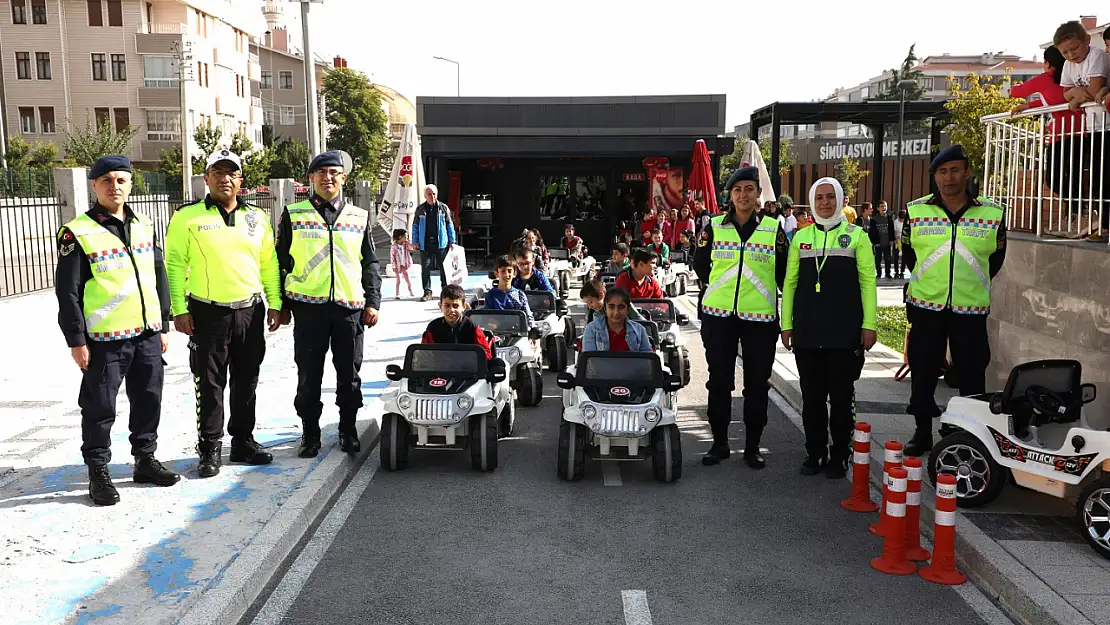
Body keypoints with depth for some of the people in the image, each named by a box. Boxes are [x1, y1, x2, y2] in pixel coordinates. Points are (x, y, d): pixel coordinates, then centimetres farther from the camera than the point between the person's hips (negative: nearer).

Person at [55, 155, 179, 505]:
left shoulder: (144, 227, 10)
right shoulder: (77, 233, -7)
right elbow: (67, 291, -8)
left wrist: (163, 326, 13)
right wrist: (76, 341, -10)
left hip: (147, 335, 5)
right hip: (104, 340, -5)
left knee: (148, 400, 13)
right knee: (100, 408, 4)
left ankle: (145, 459, 29)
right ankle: (98, 473, 17)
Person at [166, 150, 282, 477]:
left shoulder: (257, 217, 10)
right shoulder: (187, 217, -1)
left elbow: (269, 263, 12)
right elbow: (174, 264, -3)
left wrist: (275, 303, 7)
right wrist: (179, 309, -8)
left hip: (250, 311, 3)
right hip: (207, 313, -3)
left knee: (246, 382, 12)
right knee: (210, 385, 3)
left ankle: (243, 441, 25)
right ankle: (210, 449, 14)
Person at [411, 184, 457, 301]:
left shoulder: (443, 208, 4)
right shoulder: (420, 209, 7)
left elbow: (450, 225, 6)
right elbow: (415, 226, 11)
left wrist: (452, 241, 2)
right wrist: (415, 242, 5)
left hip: (441, 243, -1)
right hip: (425, 244, 1)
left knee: (443, 267, 4)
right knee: (425, 268, -1)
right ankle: (427, 292, 4)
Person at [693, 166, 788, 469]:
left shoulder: (774, 228, 1)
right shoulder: (714, 227, 3)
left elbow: (783, 272, 7)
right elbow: (700, 264, 14)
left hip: (760, 316, 0)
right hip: (719, 315, 1)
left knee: (757, 384, 5)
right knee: (719, 381, 6)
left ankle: (753, 446, 17)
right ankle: (719, 443, 18)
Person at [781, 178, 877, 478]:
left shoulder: (857, 236, 3)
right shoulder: (800, 238, 11)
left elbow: (868, 281, -1)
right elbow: (790, 282, 10)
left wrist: (869, 324, -8)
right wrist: (786, 324, 5)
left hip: (845, 332, -2)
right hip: (807, 333, 3)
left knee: (841, 398, 3)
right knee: (812, 397, 9)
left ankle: (839, 456, 14)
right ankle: (815, 453, 20)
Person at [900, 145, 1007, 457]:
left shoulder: (993, 214, -2)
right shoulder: (916, 211, 0)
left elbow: (996, 257, 13)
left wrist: (973, 285, 13)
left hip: (971, 309, -1)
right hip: (925, 306, 1)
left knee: (972, 374, 6)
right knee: (922, 372, 9)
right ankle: (923, 432, 23)